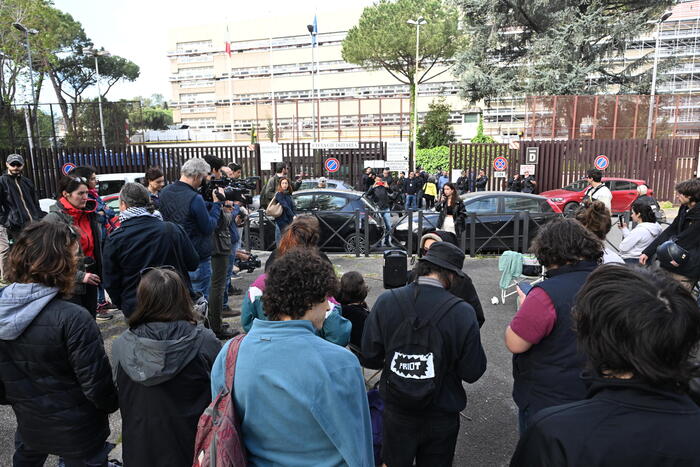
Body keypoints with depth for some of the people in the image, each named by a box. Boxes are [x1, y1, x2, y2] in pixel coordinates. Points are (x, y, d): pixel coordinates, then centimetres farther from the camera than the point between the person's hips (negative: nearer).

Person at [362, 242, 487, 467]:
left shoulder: (385, 302, -17)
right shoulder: (462, 312, -22)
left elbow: (369, 359, -11)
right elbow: (472, 373, -14)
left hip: (396, 413, 1)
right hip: (441, 417, -1)